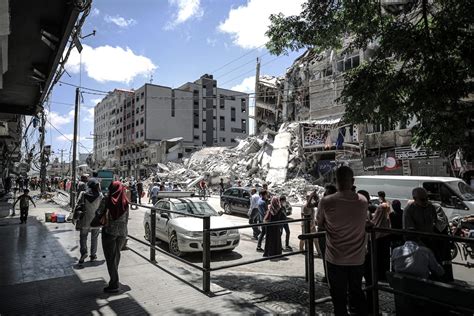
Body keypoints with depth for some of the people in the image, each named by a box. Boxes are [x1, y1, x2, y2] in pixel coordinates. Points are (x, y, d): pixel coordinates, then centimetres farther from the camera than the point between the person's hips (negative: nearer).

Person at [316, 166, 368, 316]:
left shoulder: (326, 202, -18)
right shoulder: (363, 201, -7)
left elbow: (319, 222, -1)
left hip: (336, 259, -3)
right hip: (357, 258, 3)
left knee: (339, 297, 12)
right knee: (357, 292, 22)